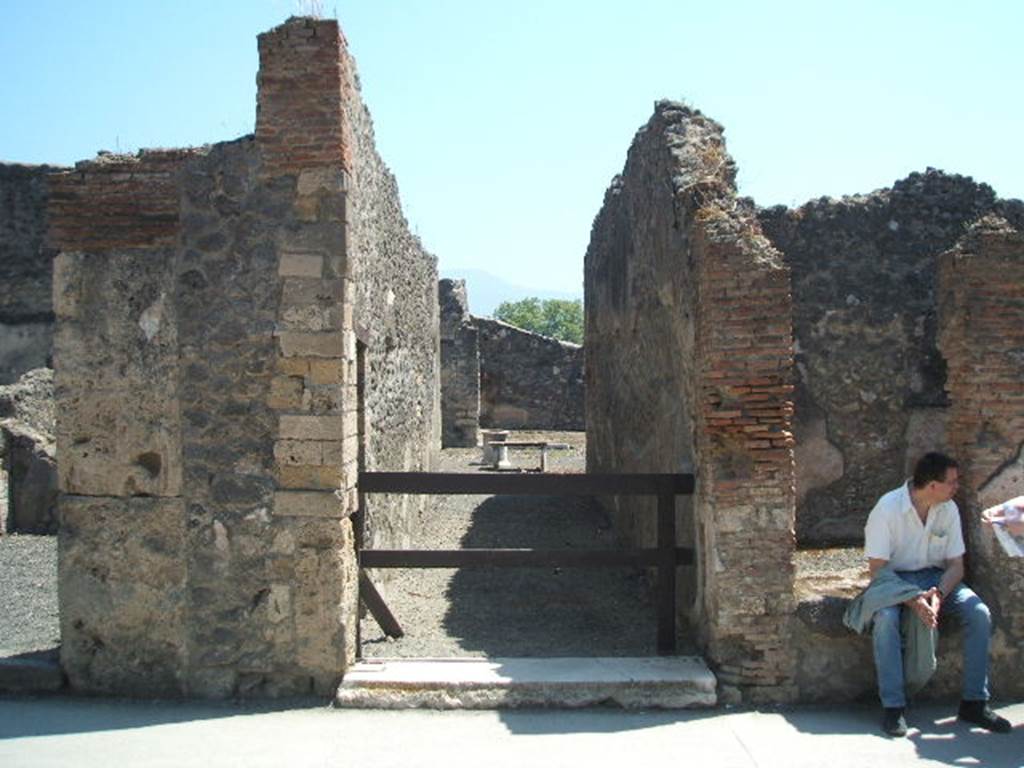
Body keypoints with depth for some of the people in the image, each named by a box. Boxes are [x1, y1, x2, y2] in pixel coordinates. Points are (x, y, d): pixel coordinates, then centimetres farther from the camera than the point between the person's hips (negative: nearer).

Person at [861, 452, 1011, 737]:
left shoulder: (949, 509, -4)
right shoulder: (887, 508, -18)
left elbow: (956, 564, 0)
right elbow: (877, 569, -18)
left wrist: (938, 594, -22)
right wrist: (911, 600, -31)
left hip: (935, 577, 4)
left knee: (980, 613, -20)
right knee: (885, 618, -35)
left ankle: (974, 702, -9)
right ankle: (893, 706, -25)